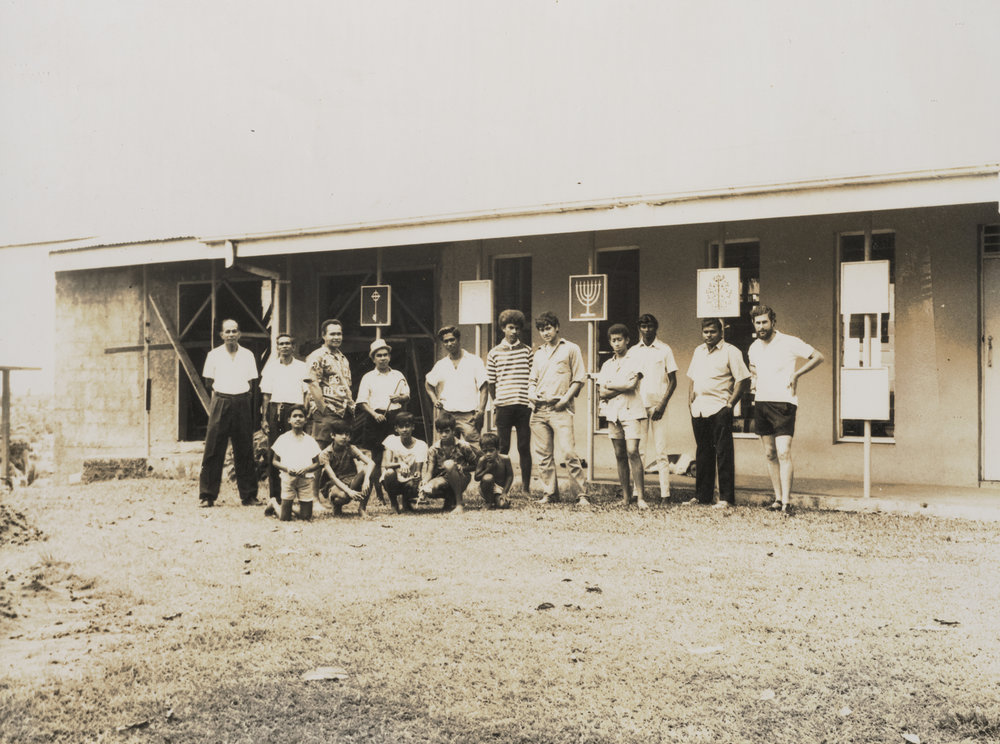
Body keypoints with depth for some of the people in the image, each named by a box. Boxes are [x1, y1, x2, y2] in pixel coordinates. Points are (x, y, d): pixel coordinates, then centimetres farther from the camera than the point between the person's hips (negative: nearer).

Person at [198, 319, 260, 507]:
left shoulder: (248, 355, 9)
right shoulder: (214, 355, 6)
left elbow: (251, 384, 12)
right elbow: (208, 383, 9)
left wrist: (239, 393, 2)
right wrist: (223, 393, 6)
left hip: (242, 404, 1)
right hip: (220, 404, -1)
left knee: (245, 451, 3)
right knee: (213, 450, -4)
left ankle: (248, 496, 8)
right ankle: (207, 496, 0)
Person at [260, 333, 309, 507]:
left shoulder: (302, 367, 10)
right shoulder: (271, 367, 12)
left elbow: (306, 394, 8)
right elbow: (266, 395, 10)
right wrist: (264, 418, 2)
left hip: (295, 410, -1)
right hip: (275, 410, 1)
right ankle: (274, 494, 4)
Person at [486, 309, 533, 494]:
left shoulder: (527, 351, 7)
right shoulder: (494, 353, 7)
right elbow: (490, 382, 12)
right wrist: (496, 402, 9)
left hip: (524, 405, 0)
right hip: (503, 406, 0)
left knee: (524, 447, 2)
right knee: (503, 447, 2)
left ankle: (526, 487, 10)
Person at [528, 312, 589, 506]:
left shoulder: (570, 349, 5)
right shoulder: (538, 353, 20)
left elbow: (579, 378, 2)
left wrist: (566, 397, -10)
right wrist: (531, 392, 5)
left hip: (560, 409, -5)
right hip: (539, 409, 5)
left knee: (569, 452, -14)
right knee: (543, 455, 4)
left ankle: (581, 494, -9)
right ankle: (549, 494, 12)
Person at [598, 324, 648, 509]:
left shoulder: (634, 361, 3)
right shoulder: (607, 365, 17)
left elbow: (632, 384, -12)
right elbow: (601, 393, 6)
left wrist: (609, 385, 0)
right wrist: (622, 388, -6)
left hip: (631, 412, -5)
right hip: (613, 412, 5)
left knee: (632, 452, -15)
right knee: (620, 455, 4)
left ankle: (641, 497, -16)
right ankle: (626, 497, 8)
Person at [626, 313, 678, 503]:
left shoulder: (664, 350, 4)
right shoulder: (632, 352, 11)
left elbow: (673, 381, 3)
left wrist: (662, 405, -9)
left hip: (658, 405, -2)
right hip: (638, 404, 2)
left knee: (660, 451, -4)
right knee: (637, 450, 0)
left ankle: (665, 494, -2)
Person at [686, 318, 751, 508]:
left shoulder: (731, 352, -4)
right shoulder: (698, 351, 16)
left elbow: (743, 379, -8)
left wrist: (730, 403, -12)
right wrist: (690, 399, 12)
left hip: (719, 409, -6)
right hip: (698, 410, 6)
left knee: (723, 454, -5)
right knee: (702, 454, 11)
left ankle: (726, 498, -2)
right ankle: (702, 496, 18)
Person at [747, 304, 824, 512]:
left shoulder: (789, 343, -6)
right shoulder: (754, 348, 12)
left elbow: (818, 357, -1)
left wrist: (796, 374, -8)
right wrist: (753, 378, 13)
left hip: (783, 404, -6)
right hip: (761, 404, 6)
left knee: (783, 453, -13)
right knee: (770, 454, 7)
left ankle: (786, 502, -16)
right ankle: (777, 498, 13)